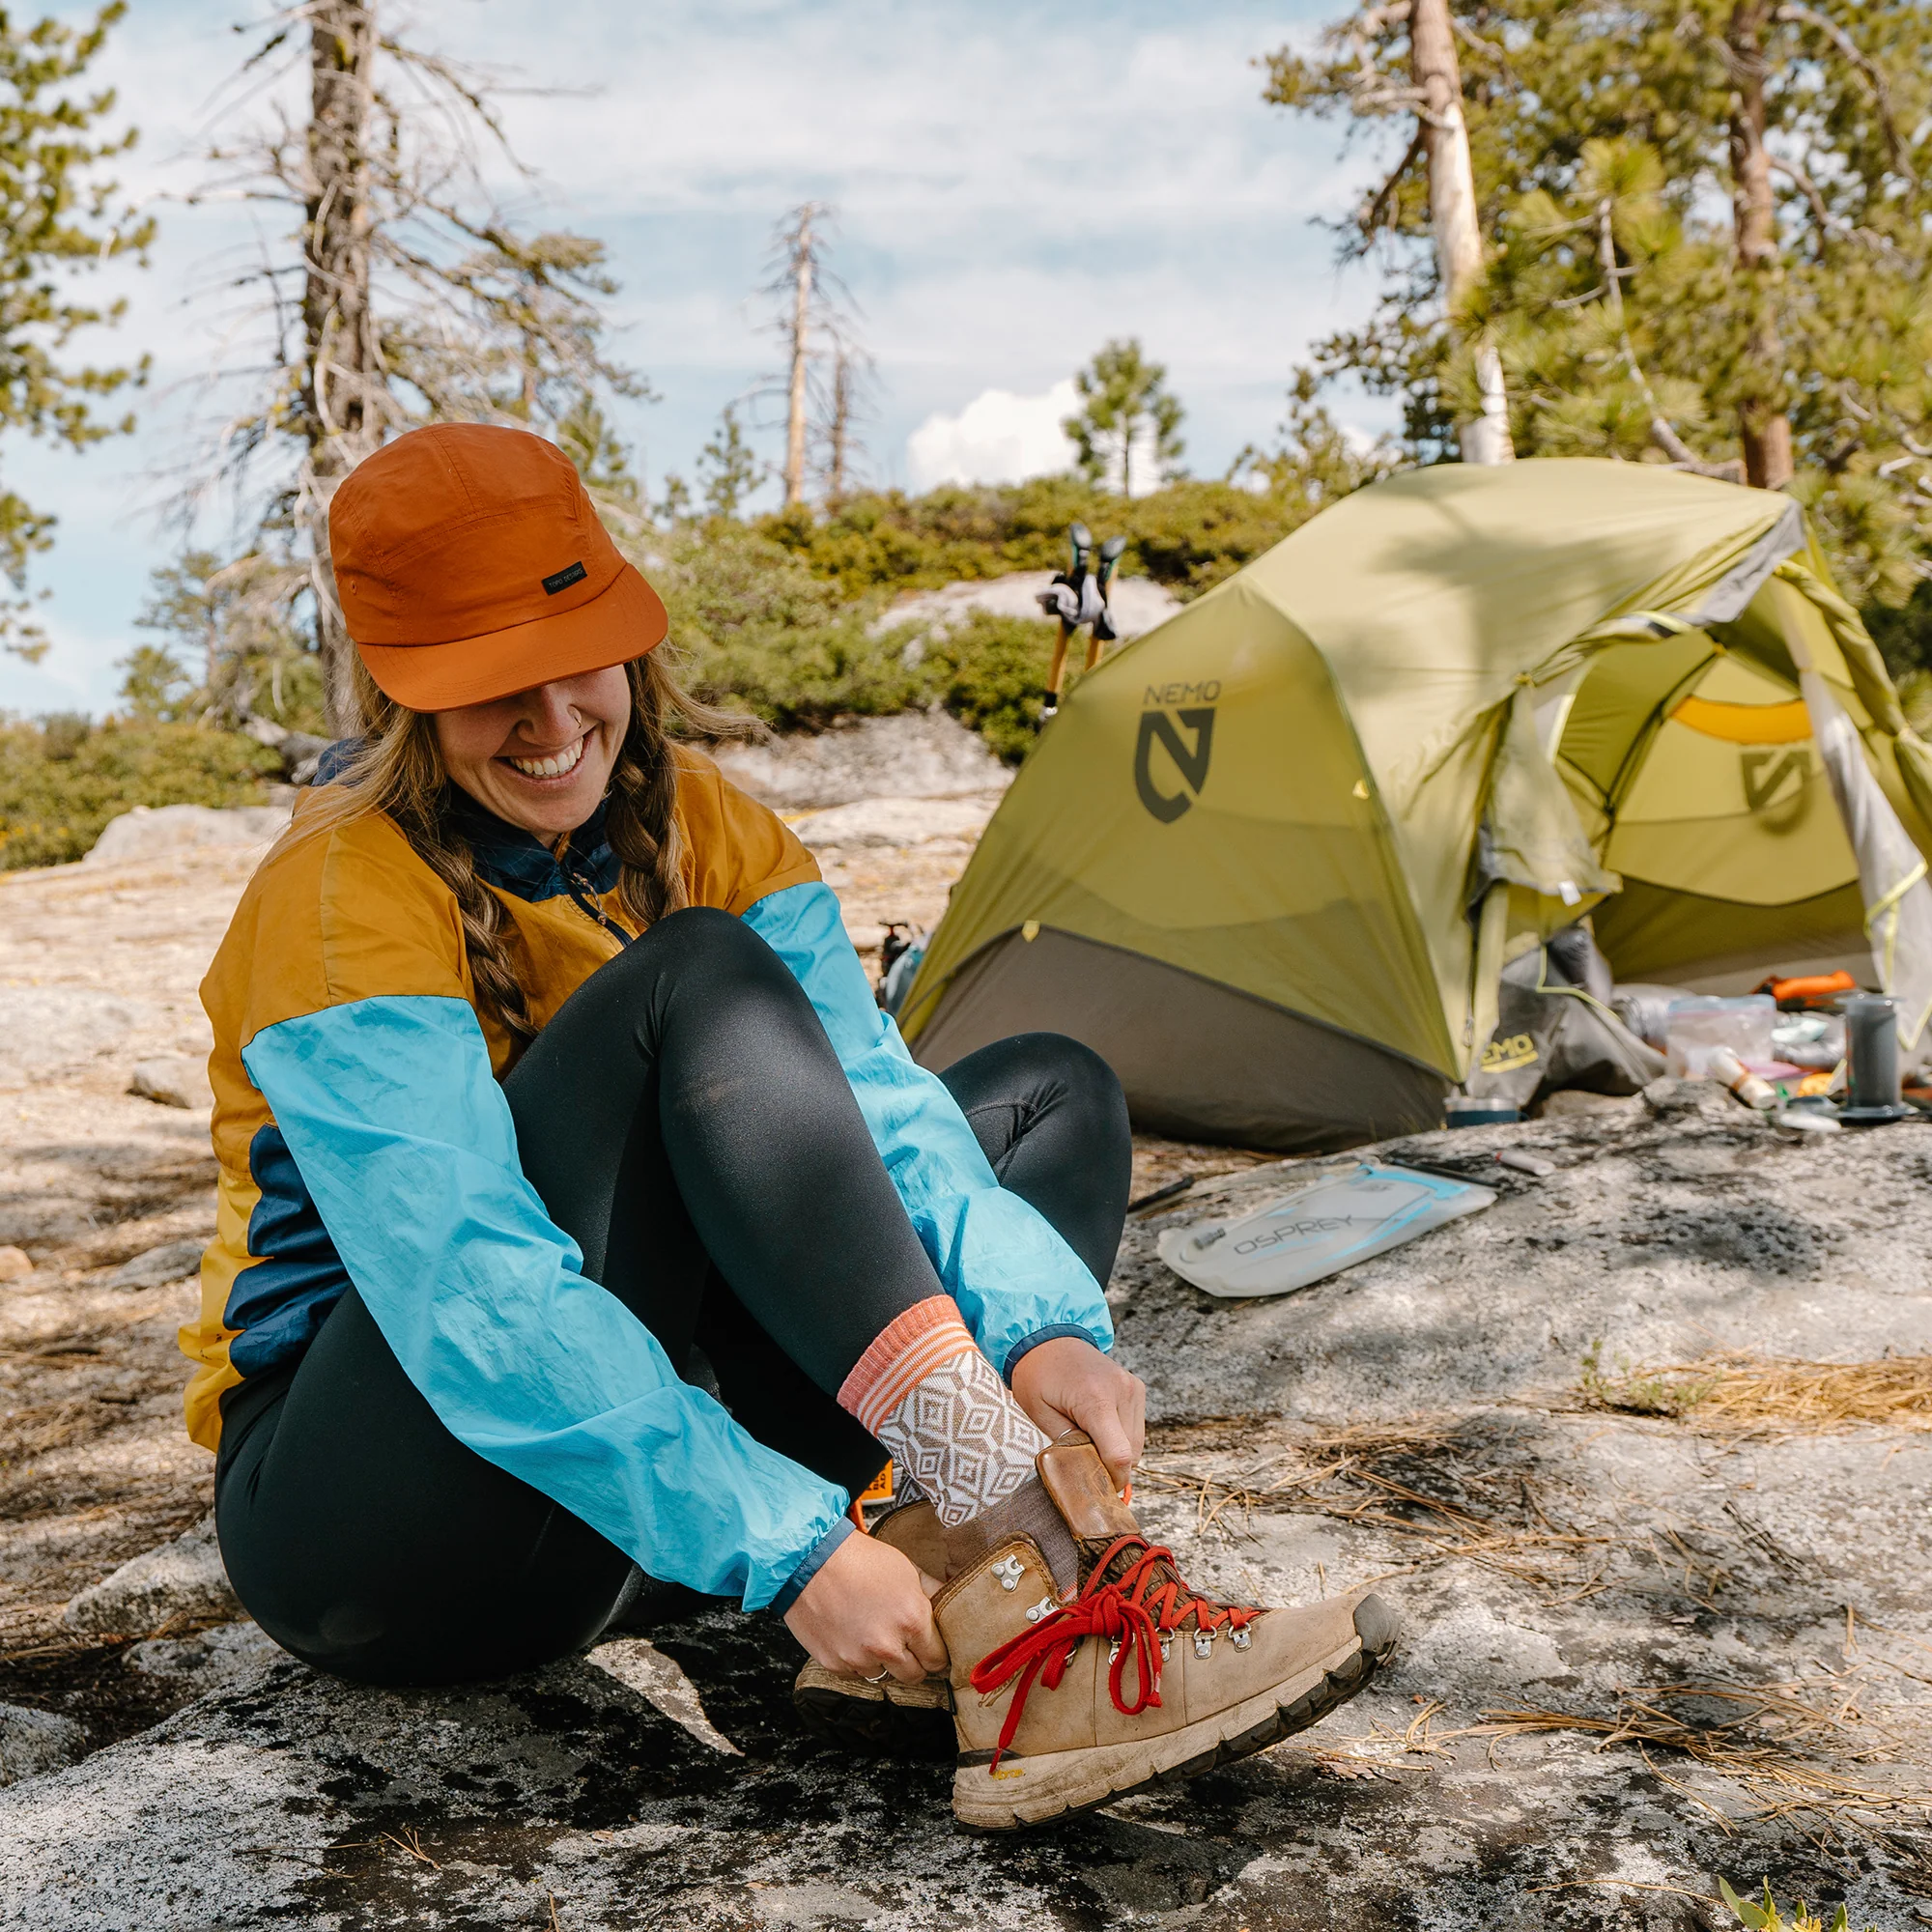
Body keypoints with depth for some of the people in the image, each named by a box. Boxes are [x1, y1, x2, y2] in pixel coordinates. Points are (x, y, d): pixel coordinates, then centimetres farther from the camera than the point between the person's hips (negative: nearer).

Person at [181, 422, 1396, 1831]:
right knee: (692, 984, -29)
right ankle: (1022, 1579, -37)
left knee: (1052, 1089, -1)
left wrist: (1038, 1327, -29)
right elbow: (477, 1308, -31)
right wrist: (787, 1557, -36)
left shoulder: (699, 825, 0)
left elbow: (871, 1101, -12)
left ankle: (938, 1596, -24)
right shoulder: (344, 902, -20)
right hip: (362, 1526, -7)